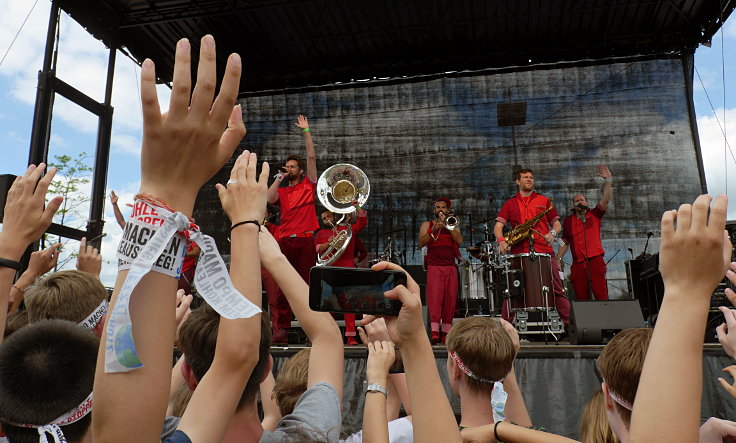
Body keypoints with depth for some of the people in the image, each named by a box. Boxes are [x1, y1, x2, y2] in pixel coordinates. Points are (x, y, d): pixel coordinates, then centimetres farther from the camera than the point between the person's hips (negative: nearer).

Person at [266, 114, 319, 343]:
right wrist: (279, 177, 4)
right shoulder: (281, 191, 17)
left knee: (307, 284, 1)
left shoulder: (308, 185, 11)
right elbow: (269, 199, -5)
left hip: (306, 240, -2)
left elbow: (311, 157, 6)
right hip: (285, 241, 2)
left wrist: (306, 131, 6)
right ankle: (281, 327, 4)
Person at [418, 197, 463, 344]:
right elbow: (421, 243, 0)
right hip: (434, 267, -2)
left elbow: (459, 240, 1)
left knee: (450, 298, -2)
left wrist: (446, 225, -5)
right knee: (434, 296, -16)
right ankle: (434, 332, -24)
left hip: (451, 267, 3)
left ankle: (446, 332, 3)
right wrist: (434, 230, -11)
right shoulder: (427, 225, 16)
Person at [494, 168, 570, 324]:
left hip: (544, 252, 1)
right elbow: (498, 226, 5)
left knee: (557, 290, -2)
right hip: (519, 253, 0)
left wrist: (552, 233, -7)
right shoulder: (510, 204, 15)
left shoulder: (544, 201, 17)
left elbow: (557, 224, 16)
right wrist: (501, 241, -16)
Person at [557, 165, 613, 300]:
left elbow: (606, 200, -3)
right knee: (582, 298, 0)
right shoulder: (568, 221, 17)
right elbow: (565, 243, 19)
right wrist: (558, 259, 9)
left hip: (595, 260, -2)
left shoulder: (594, 215, 11)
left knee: (601, 296, -13)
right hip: (578, 264, 2)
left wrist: (607, 180, -11)